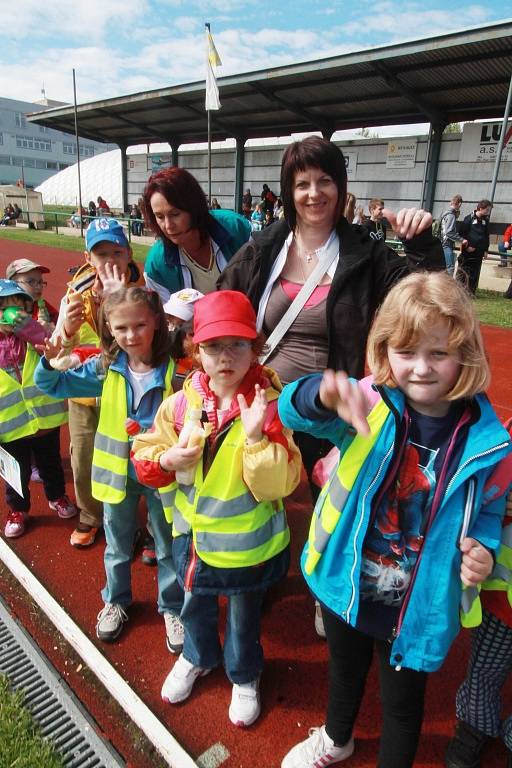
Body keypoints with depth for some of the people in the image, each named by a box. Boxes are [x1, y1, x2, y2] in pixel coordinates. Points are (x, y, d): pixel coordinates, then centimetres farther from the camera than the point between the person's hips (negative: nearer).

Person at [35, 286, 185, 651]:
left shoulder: (173, 370, -20)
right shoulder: (104, 368, -10)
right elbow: (53, 385, -2)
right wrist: (49, 361, -21)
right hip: (116, 471, 3)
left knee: (168, 548, 18)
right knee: (118, 546, 25)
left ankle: (173, 608, 42)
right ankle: (116, 601, 50)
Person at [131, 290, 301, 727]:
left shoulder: (268, 405, -22)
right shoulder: (181, 403, -11)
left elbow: (280, 483, -26)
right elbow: (145, 454, -2)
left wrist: (256, 436, -38)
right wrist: (167, 459, -22)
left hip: (247, 541, -3)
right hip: (193, 532, 4)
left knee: (244, 614, 23)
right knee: (195, 605, 29)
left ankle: (245, 675, 54)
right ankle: (198, 658, 61)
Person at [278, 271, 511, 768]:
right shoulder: (370, 404, -18)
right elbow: (293, 411, -32)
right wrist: (327, 393, -54)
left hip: (417, 609, -1)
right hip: (346, 585, 2)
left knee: (402, 703, 23)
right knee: (344, 670, 31)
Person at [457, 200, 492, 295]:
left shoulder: (485, 220, 11)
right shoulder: (469, 218, -5)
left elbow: (486, 236, 17)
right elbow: (462, 233, -8)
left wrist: (485, 249, 11)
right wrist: (467, 246, -14)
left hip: (479, 252, 5)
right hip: (468, 251, -5)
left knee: (474, 274, 6)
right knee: (462, 273, -3)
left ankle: (471, 293, 12)